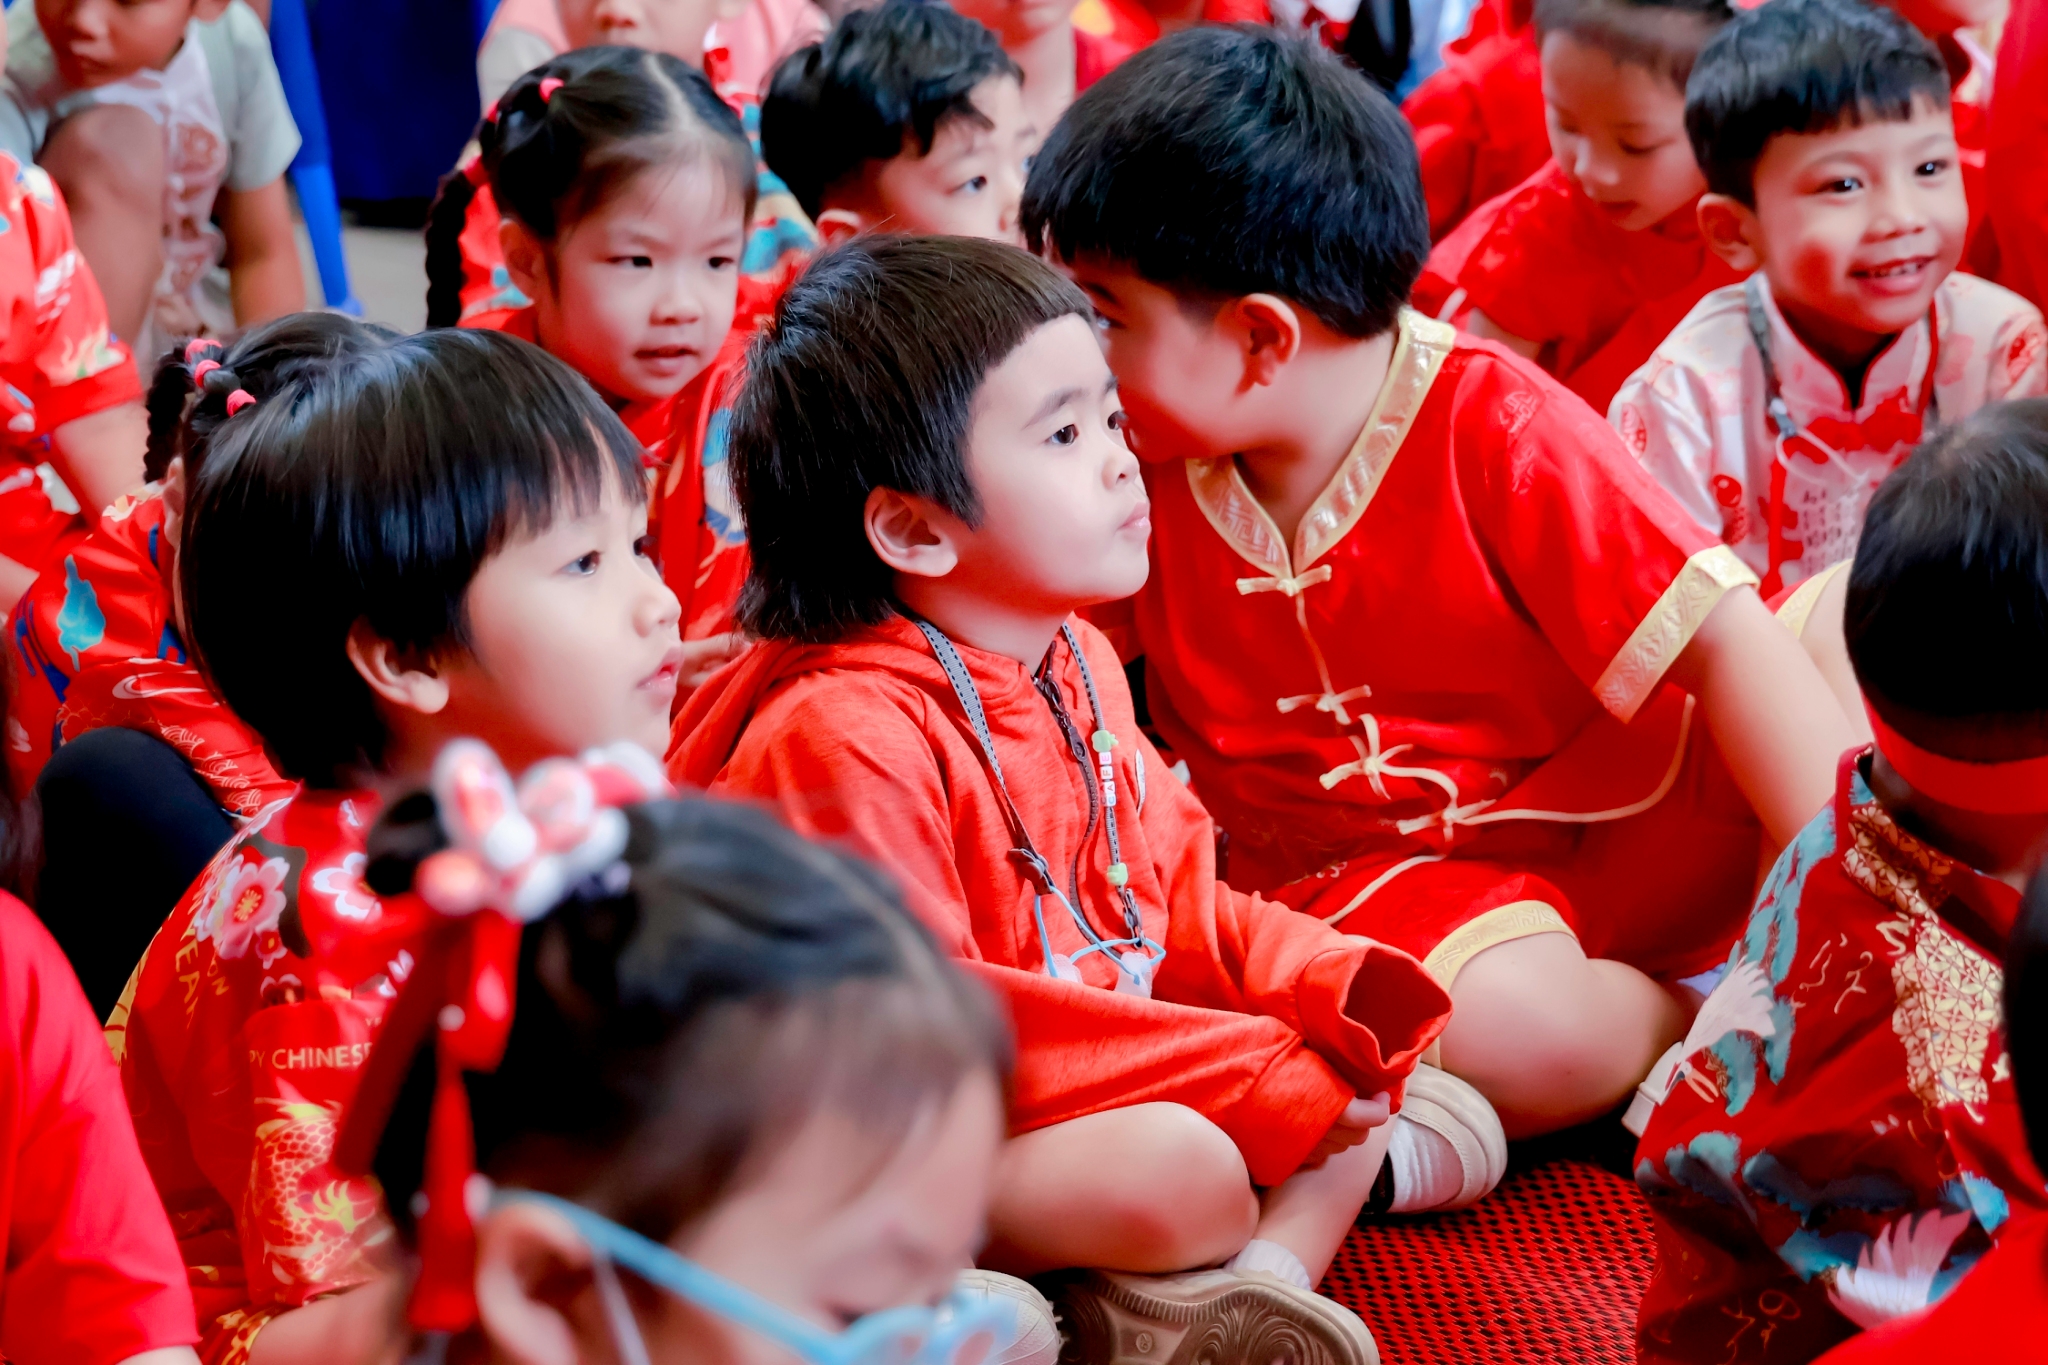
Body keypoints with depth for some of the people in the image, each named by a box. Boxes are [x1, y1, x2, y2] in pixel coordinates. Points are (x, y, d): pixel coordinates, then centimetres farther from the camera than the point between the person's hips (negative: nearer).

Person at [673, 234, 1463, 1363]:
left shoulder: (1076, 664, 9)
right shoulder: (847, 737, -22)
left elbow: (1177, 901, 14)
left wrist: (1328, 985, -9)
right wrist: (1255, 1071, -25)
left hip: (1112, 1088, 10)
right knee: (1179, 1168, -34)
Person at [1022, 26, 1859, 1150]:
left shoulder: (1497, 431, -15)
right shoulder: (1141, 468, -4)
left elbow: (1722, 637, -20)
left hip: (1617, 812, -1)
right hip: (1359, 871, 1)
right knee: (1513, 1034, -36)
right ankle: (1700, 1017, -5)